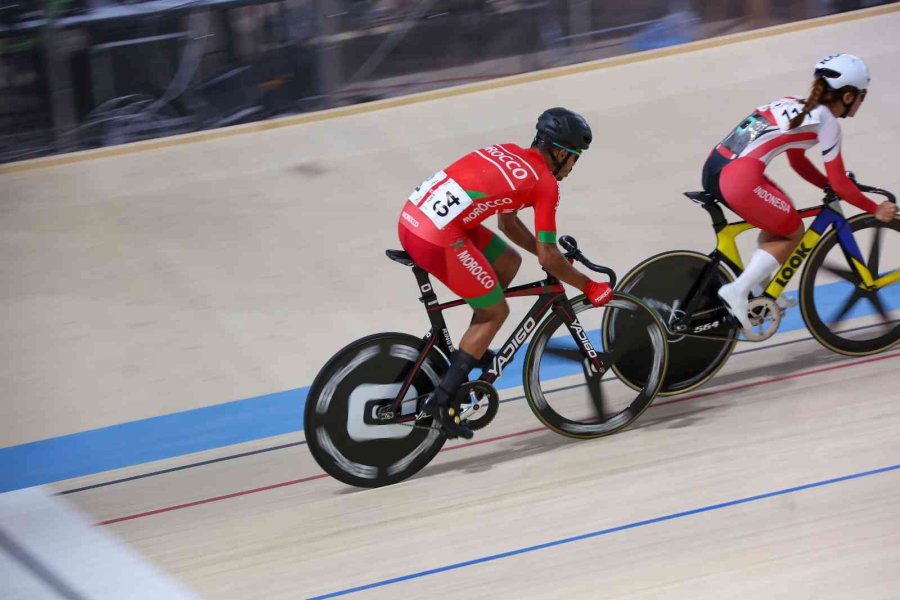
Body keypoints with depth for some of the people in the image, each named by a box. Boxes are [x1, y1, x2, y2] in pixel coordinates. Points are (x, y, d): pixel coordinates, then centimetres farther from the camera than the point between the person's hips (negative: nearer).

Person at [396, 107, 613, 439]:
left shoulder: (507, 152, 21)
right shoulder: (544, 184, -2)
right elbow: (548, 258, 0)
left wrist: (553, 257, 33)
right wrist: (590, 287, 13)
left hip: (411, 218, 8)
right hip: (438, 240, -8)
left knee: (508, 262, 23)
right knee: (495, 312, 9)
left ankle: (471, 352, 30)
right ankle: (442, 399, 6)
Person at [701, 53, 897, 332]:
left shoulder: (795, 106, 23)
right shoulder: (826, 121, 0)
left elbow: (798, 161, 32)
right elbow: (840, 184, 3)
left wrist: (836, 189, 33)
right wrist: (876, 210, 16)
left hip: (714, 168, 8)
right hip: (739, 180, -8)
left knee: (781, 220, 28)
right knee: (793, 234, 11)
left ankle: (756, 289, 23)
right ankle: (738, 291, -1)